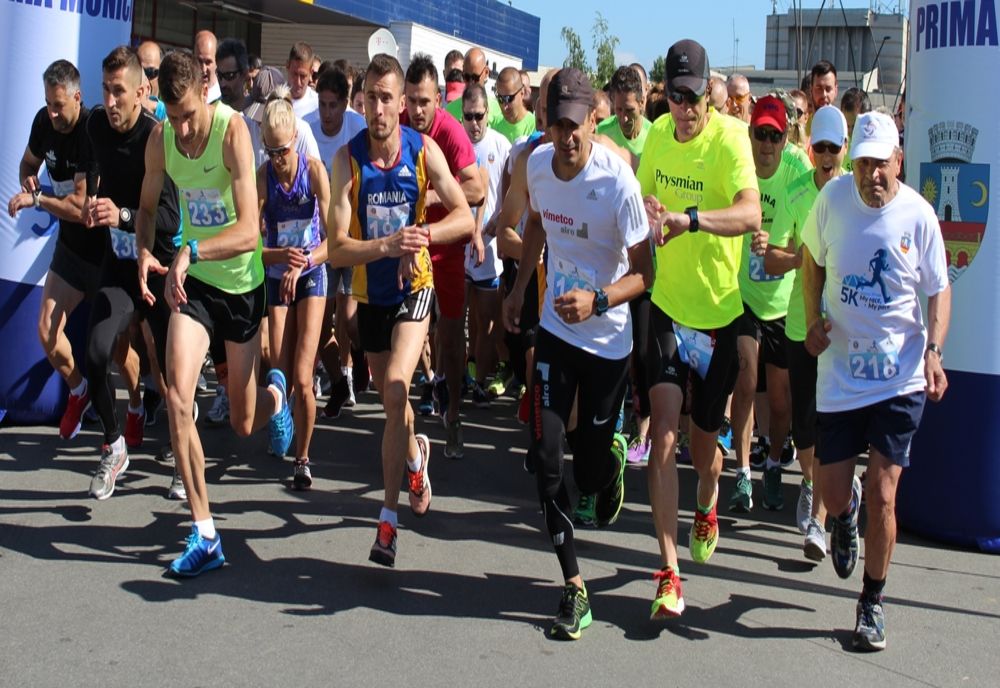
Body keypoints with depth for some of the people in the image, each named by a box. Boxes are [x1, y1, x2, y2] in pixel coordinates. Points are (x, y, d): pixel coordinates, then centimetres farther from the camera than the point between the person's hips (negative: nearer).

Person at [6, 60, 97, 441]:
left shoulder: (92, 132, -25)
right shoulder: (44, 121, -3)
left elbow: (80, 207, -27)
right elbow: (28, 163, 16)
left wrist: (35, 200, -19)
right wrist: (29, 181, -5)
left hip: (104, 248, -6)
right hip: (70, 243, 6)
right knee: (47, 330, 0)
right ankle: (78, 391, 24)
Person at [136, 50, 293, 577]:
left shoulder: (232, 130, -23)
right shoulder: (161, 137, -8)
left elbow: (248, 231, -30)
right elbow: (147, 206, 9)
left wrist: (193, 251, -46)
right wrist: (143, 252, -11)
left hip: (242, 282, -3)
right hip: (193, 280, 3)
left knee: (243, 424, 9)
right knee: (177, 397, -18)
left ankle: (275, 394, 50)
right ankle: (204, 534, -8)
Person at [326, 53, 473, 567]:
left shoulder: (423, 152, -13)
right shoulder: (348, 159, -15)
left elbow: (465, 217, -11)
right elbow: (337, 250, -20)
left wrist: (422, 233, -28)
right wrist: (387, 245, -37)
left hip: (414, 287, -2)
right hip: (370, 292, 2)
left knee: (395, 391, -20)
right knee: (390, 399, 18)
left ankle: (389, 515, -12)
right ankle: (415, 453, 54)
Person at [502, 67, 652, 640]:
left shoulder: (618, 182, -22)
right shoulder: (538, 164, -6)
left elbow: (644, 273, -15)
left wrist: (598, 300, -32)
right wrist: (520, 287, 18)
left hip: (607, 340, -4)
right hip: (555, 329, 4)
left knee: (591, 471, 4)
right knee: (546, 457, -7)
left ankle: (612, 456, 44)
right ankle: (573, 586, 2)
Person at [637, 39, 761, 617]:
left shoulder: (729, 137, -17)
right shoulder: (659, 134, 0)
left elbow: (751, 213, -33)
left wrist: (685, 218, -48)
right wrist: (650, 225, -8)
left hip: (719, 311, -3)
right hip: (667, 304, 3)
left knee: (704, 442, 13)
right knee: (664, 437, -9)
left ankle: (707, 509, 49)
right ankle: (670, 574, -3)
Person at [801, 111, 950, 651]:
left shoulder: (919, 215, -9)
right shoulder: (833, 197, -4)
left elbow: (939, 292, 1)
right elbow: (812, 259, 13)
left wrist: (934, 351, -15)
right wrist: (813, 320, -2)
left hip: (900, 378, -2)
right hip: (839, 373, 2)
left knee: (882, 497, -4)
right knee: (834, 497, 6)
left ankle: (872, 603, 17)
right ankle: (846, 513, 46)